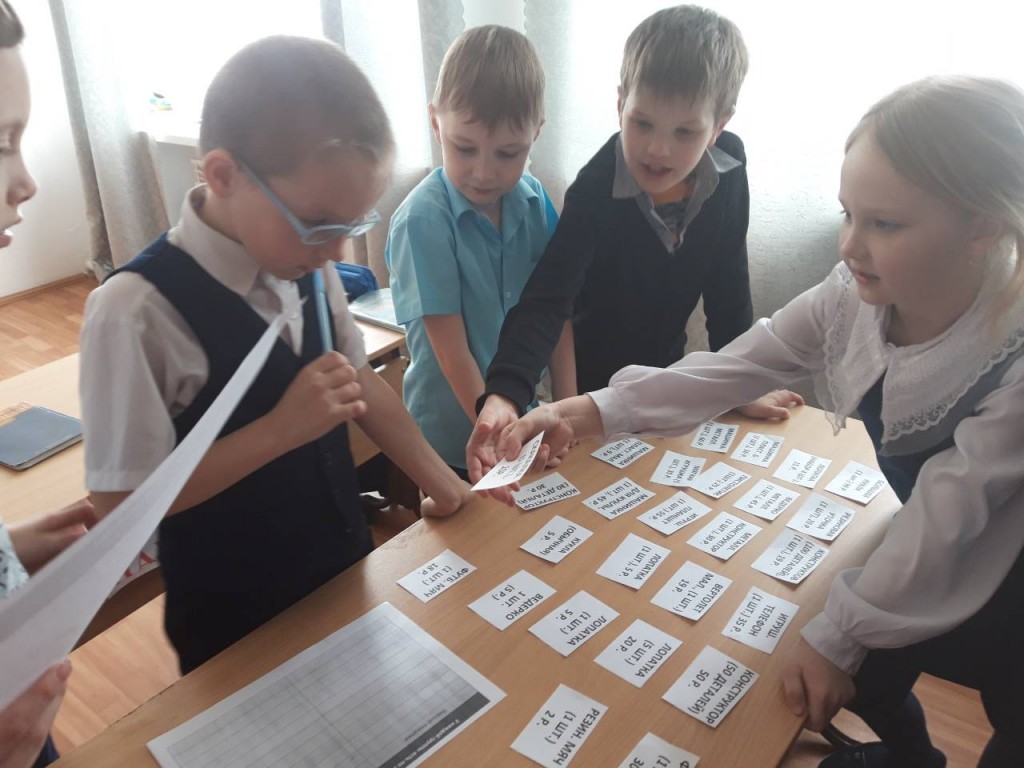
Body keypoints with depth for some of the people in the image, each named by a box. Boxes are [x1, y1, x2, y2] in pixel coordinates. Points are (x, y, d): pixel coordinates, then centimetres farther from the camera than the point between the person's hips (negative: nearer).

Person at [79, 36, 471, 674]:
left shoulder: (306, 265, -9)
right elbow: (119, 500, -22)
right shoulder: (137, 309, -27)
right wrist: (280, 429, -30)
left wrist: (443, 484, -1)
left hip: (345, 577, 6)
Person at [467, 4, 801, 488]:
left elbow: (727, 284, -7)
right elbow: (545, 301, -40)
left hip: (666, 369, 5)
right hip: (595, 381, -4)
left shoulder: (728, 171, -18)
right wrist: (505, 394, -56)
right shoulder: (595, 192, -32)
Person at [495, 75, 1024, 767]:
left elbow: (946, 515, -30)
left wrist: (839, 638, -24)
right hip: (924, 557, 5)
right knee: (858, 661, 18)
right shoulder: (859, 294, -18)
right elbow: (732, 369, -20)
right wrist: (591, 411, -32)